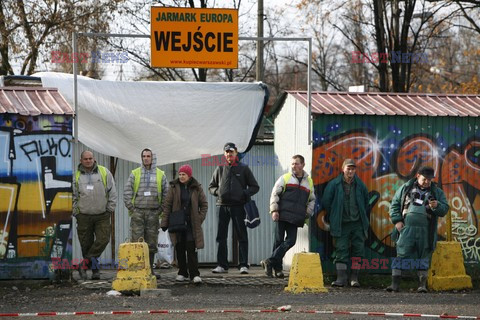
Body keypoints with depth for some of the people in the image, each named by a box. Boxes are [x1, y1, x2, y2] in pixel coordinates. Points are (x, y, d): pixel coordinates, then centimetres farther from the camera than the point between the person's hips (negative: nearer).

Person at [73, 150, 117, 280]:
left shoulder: (104, 172, 5)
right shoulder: (76, 176, 3)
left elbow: (112, 192, 9)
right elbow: (73, 196, 8)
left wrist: (110, 209, 4)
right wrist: (76, 212, 1)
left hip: (102, 215, 0)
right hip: (84, 216, 0)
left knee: (103, 239, -14)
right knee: (86, 244, 0)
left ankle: (84, 264, -6)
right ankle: (94, 269, 11)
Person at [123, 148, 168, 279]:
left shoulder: (160, 175, 8)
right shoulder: (135, 174, 5)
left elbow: (165, 193, 10)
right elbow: (127, 191, 3)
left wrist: (161, 209, 1)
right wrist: (130, 208, -5)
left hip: (153, 213, 1)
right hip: (138, 212, -1)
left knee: (151, 243, 5)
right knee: (137, 242, -6)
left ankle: (150, 270, 11)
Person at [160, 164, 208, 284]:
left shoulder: (196, 188, 2)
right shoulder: (174, 187, 2)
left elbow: (204, 204, 9)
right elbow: (167, 205, 2)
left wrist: (200, 218, -2)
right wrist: (165, 222, -3)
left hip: (191, 223, -1)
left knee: (191, 248, -9)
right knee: (180, 248, 5)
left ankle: (194, 274, -10)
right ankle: (182, 273, 15)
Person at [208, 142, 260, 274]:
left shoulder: (243, 168, 7)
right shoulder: (220, 169, 12)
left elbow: (255, 187, 11)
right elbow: (211, 186, 21)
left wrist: (245, 193, -8)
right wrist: (217, 192, -1)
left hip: (238, 206, -2)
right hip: (223, 205, 2)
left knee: (242, 236, -3)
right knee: (221, 237, 2)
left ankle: (243, 265, -3)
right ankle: (222, 265, 7)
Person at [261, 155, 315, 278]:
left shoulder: (309, 182, 17)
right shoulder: (285, 178, 8)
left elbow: (312, 200, 24)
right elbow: (275, 194, 4)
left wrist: (308, 213, 9)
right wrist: (274, 210, -7)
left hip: (295, 218, 3)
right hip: (281, 216, -3)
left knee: (291, 241, -9)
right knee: (278, 241, -2)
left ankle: (270, 262, -6)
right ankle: (277, 268, 4)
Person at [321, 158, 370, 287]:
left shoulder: (359, 185, 5)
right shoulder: (334, 184, -4)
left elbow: (365, 200, 20)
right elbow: (326, 202, 2)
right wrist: (333, 217, 8)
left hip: (358, 223, 3)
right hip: (341, 224, -3)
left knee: (358, 250, 1)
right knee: (341, 250, -7)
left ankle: (354, 277, 9)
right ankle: (341, 278, -9)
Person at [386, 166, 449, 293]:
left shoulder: (437, 192, 12)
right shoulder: (406, 188, 10)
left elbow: (445, 209, 6)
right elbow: (394, 204, 12)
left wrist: (437, 206, -17)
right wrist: (397, 220, 0)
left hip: (425, 230, 1)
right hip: (406, 228, -1)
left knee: (423, 258, 4)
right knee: (401, 255, -6)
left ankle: (422, 284, 9)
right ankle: (395, 283, -7)